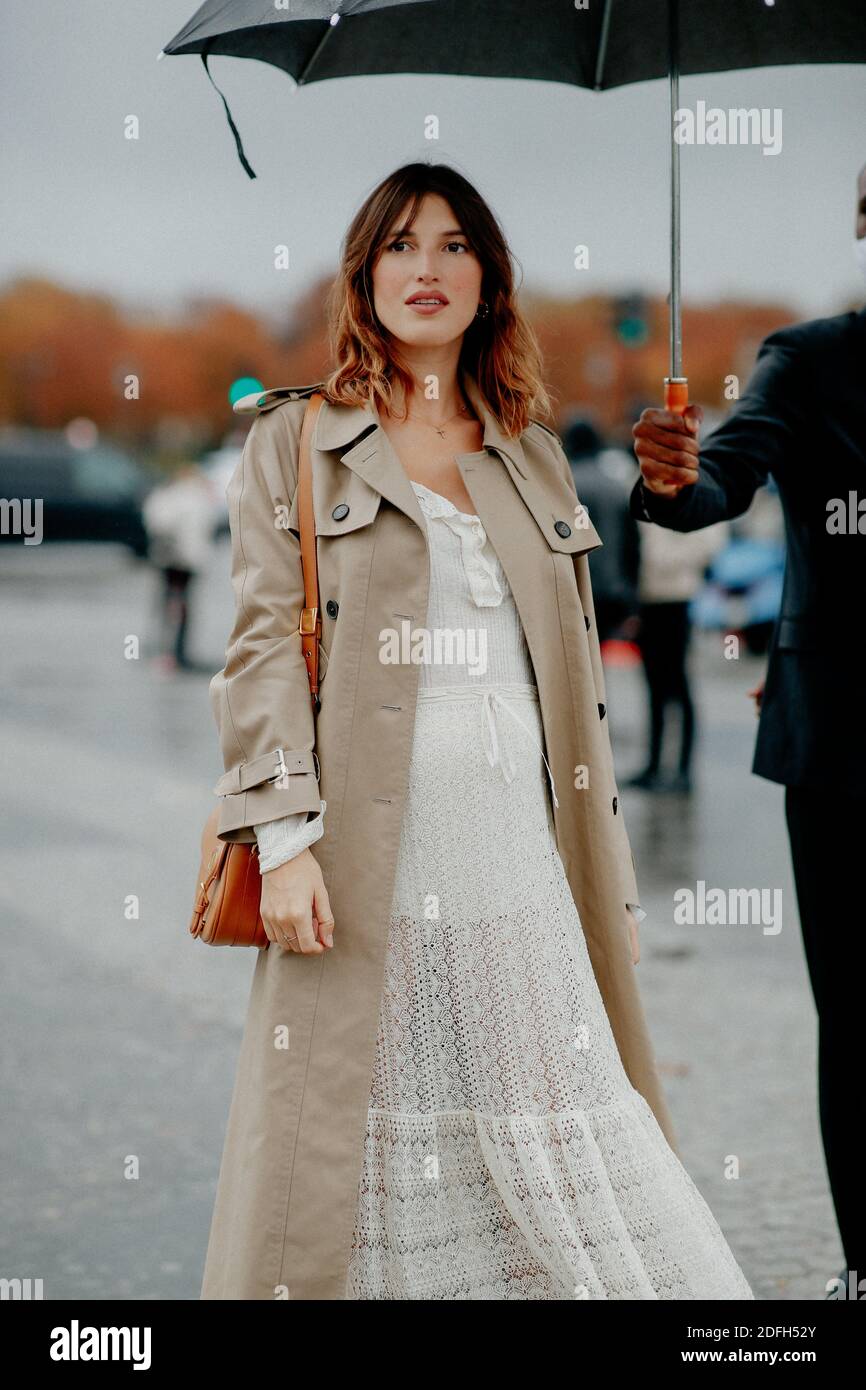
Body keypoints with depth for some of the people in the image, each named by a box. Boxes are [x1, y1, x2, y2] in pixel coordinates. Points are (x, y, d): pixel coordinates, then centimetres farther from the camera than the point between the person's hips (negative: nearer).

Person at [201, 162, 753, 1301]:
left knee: (557, 1134, 0)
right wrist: (283, 836, -13)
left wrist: (601, 866, 14)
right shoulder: (298, 441, 7)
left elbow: (573, 675, 18)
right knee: (372, 1128, -2)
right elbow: (264, 645, -2)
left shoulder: (533, 459, 17)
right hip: (369, 851, -3)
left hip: (515, 853, 3)